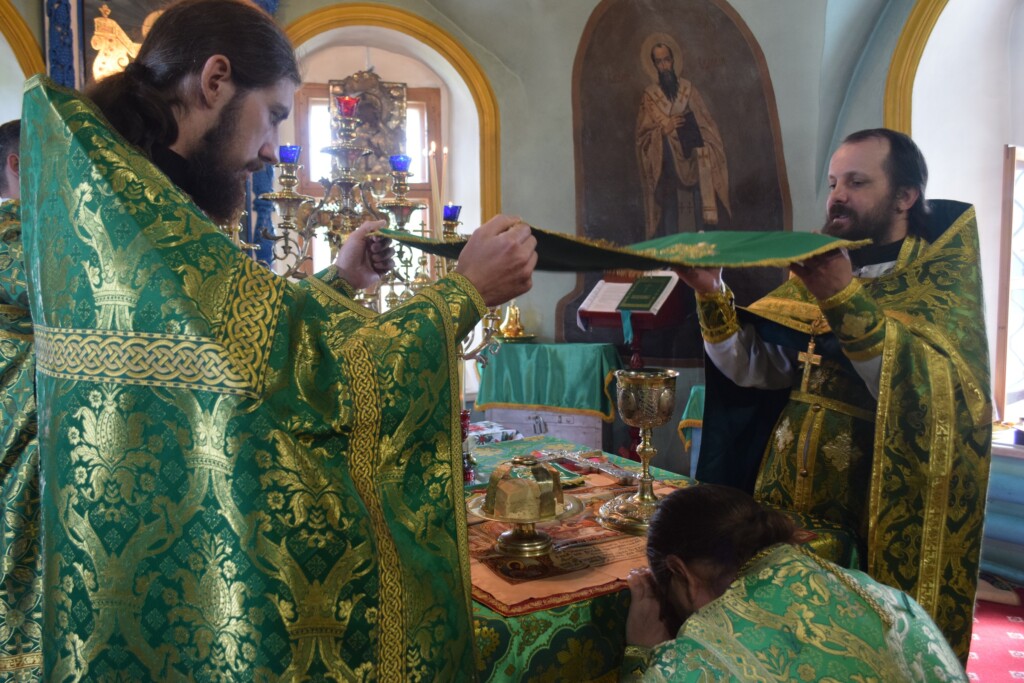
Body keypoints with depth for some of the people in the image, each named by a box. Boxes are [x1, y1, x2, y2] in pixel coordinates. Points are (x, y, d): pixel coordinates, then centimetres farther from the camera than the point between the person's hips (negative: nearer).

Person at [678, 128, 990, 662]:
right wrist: (713, 297, -13)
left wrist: (845, 303, -32)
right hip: (787, 499, 5)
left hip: (875, 509, -4)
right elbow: (755, 368, 0)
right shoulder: (824, 268, 9)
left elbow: (923, 392, -24)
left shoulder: (941, 280, -6)